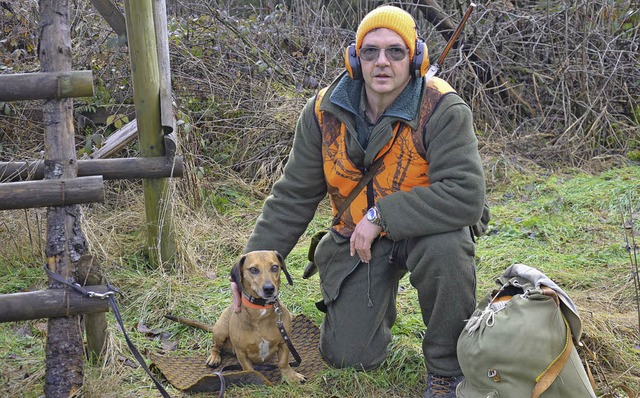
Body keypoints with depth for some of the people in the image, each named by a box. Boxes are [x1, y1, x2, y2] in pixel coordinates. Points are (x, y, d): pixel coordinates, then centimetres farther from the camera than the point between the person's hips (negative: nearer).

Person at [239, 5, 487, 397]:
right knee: (349, 356, -6)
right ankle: (377, 303, 31)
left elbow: (466, 195, -32)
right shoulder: (325, 112, -8)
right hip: (355, 239, 3)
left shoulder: (442, 110, -22)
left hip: (421, 229, -2)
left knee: (446, 248, -38)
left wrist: (381, 215, -31)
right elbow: (293, 196, -1)